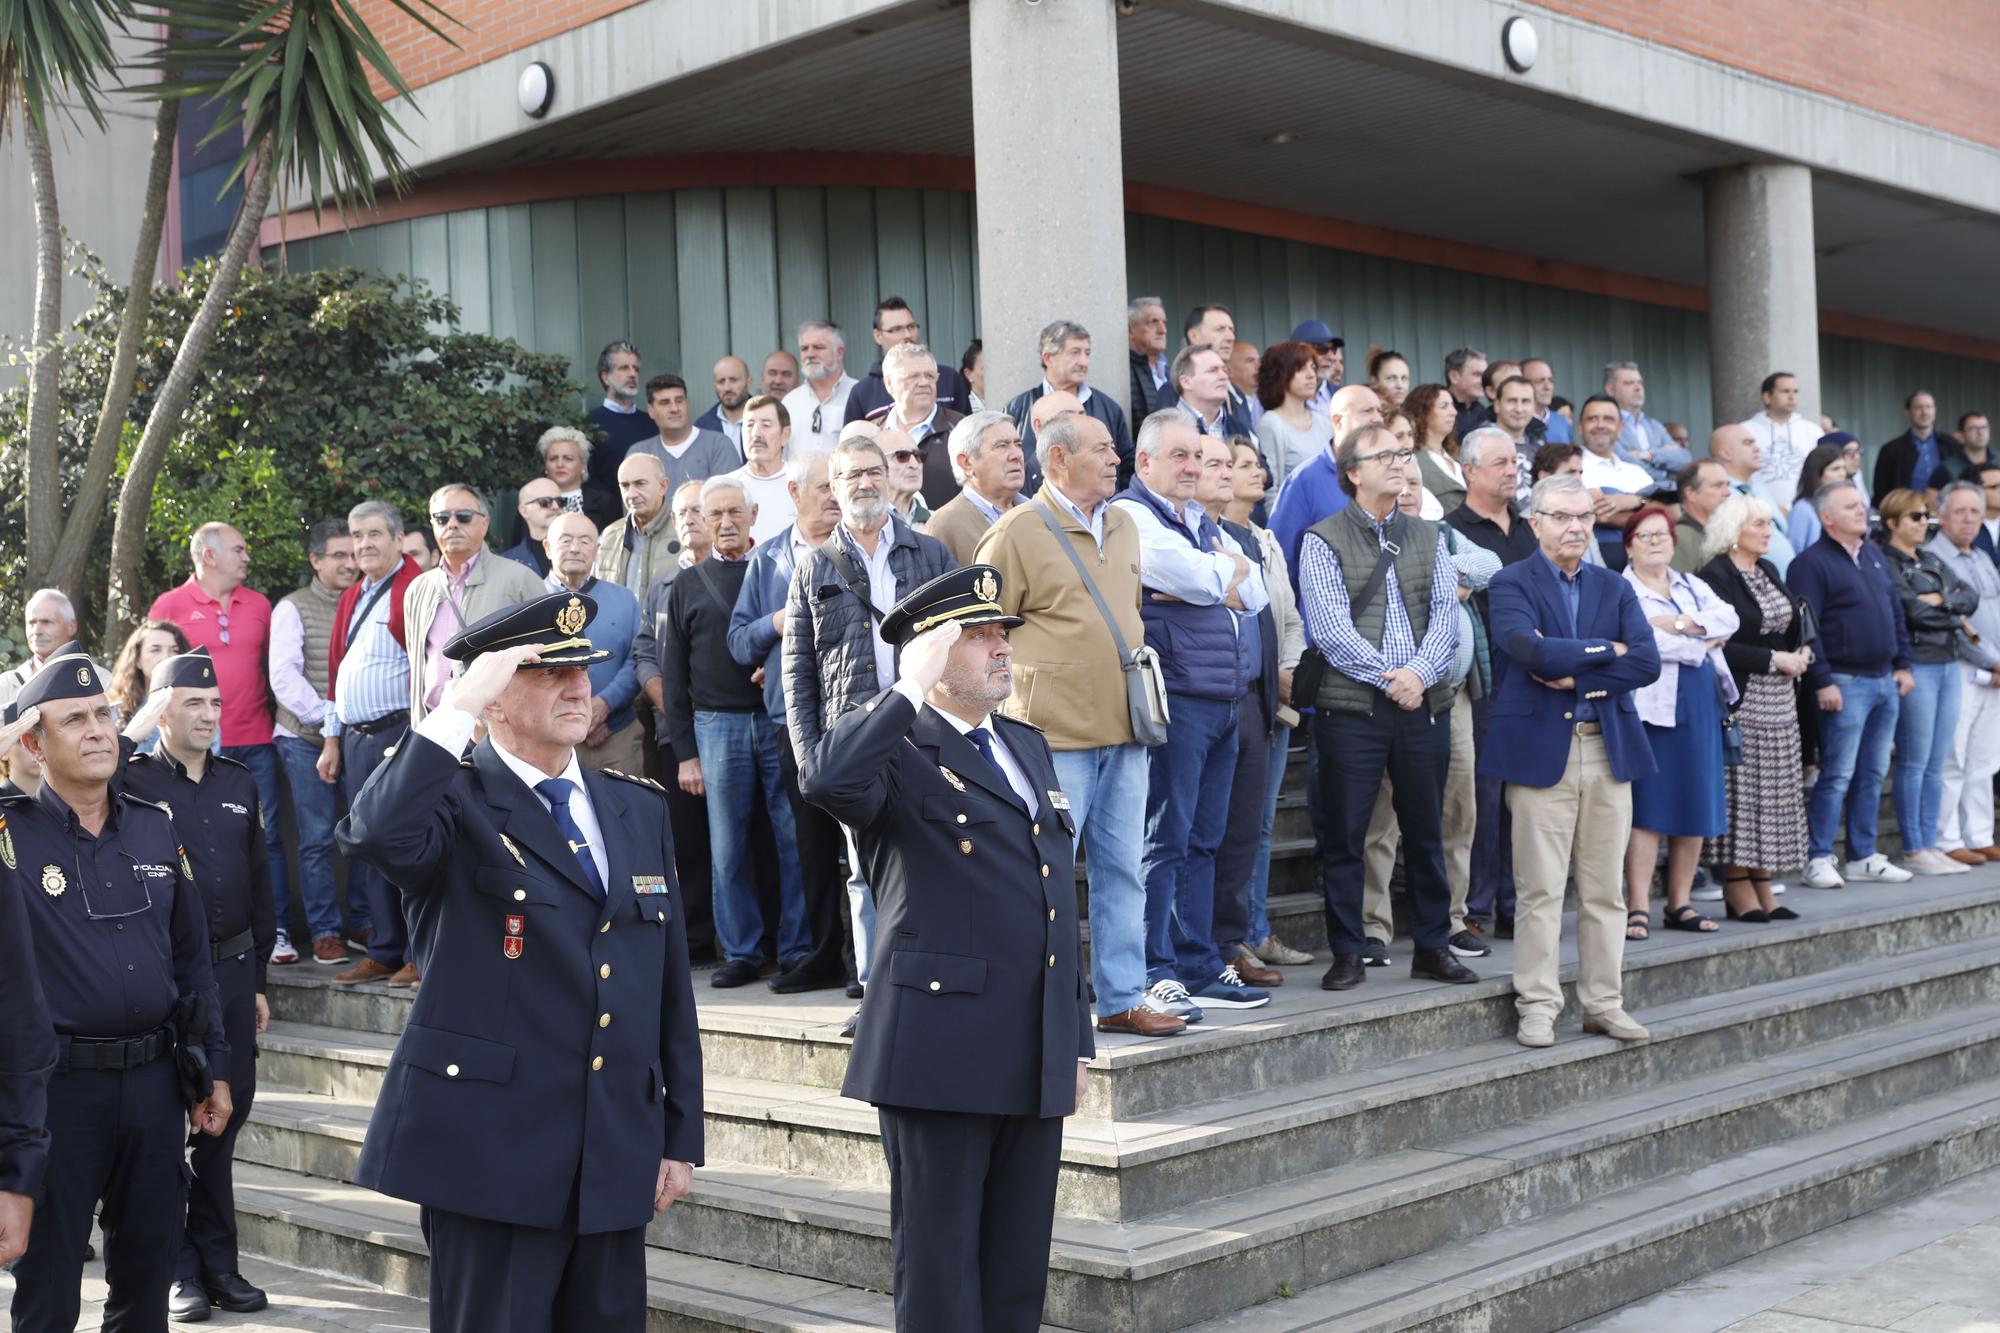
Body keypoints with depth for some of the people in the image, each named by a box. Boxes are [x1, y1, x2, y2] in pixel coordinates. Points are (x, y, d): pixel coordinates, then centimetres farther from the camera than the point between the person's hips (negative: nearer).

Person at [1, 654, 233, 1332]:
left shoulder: (155, 828, 8)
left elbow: (191, 958, 14)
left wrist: (213, 1070, 13)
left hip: (155, 1079, 4)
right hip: (58, 1088, -4)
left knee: (148, 1271, 14)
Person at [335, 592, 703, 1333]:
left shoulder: (639, 810, 12)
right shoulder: (457, 804, -5)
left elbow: (671, 986, 13)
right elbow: (371, 837, -30)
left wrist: (681, 1137, 10)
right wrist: (458, 708, -23)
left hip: (617, 1159, 6)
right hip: (491, 1152, -5)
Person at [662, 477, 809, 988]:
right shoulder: (688, 587, 10)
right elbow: (674, 676, 10)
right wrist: (685, 752, 4)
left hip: (782, 719, -1)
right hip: (718, 726, 2)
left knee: (794, 839, -2)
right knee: (727, 847, 4)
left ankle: (798, 949, 6)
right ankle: (740, 952, 12)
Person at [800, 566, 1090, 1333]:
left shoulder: (1028, 747, 17)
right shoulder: (899, 755, -6)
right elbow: (826, 780, -32)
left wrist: (1077, 1039, 17)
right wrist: (911, 691, -20)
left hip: (1037, 1059, 7)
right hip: (942, 1056, -7)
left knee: (1020, 1269, 13)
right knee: (940, 1268, 3)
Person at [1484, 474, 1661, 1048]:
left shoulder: (1614, 588, 14)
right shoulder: (1511, 585, -1)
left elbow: (1648, 663, -1)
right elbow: (1534, 651, -20)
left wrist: (1576, 678, -11)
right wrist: (1607, 650, -8)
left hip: (1609, 749, 5)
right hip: (1540, 750, -4)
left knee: (1606, 889, 8)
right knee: (1540, 889, -1)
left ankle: (1604, 1004, 17)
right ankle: (1538, 1007, 7)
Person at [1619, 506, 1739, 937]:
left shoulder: (1693, 586, 19)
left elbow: (1729, 618, 3)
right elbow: (1641, 641, -17)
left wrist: (1683, 623, -11)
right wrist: (1703, 642, -6)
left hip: (1699, 706, 6)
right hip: (1650, 705, -6)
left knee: (1696, 806, 6)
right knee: (1647, 808, -8)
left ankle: (1680, 903, 14)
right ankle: (1638, 907, -6)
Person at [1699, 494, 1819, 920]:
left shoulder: (1768, 572, 14)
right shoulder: (1715, 577, -12)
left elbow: (1793, 625, 19)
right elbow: (1718, 645, -19)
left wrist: (1803, 652, -2)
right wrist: (1774, 659, -16)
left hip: (1780, 697, 8)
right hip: (1741, 699, -8)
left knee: (1774, 788, 8)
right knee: (1741, 787, -5)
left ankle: (1761, 883, 14)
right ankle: (1737, 888, 2)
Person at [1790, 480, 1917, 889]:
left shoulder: (1875, 556, 16)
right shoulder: (1812, 563, -9)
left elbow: (1896, 613, 21)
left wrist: (1903, 664, 14)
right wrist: (1822, 681, -18)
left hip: (1885, 681, 8)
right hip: (1845, 682, -8)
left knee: (1873, 774, 10)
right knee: (1838, 775, -7)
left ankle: (1863, 856, 18)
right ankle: (1818, 859, -1)